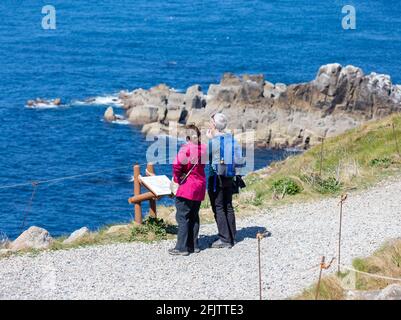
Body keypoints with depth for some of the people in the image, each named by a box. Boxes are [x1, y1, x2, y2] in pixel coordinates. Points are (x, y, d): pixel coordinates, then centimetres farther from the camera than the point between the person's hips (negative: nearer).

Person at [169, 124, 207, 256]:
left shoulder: (187, 147, -17)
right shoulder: (204, 148, 4)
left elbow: (177, 164, -26)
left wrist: (177, 178, -8)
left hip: (187, 186, -7)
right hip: (200, 186, 7)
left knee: (182, 217, -2)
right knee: (194, 216, 16)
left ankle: (182, 247, -3)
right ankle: (194, 245, 20)